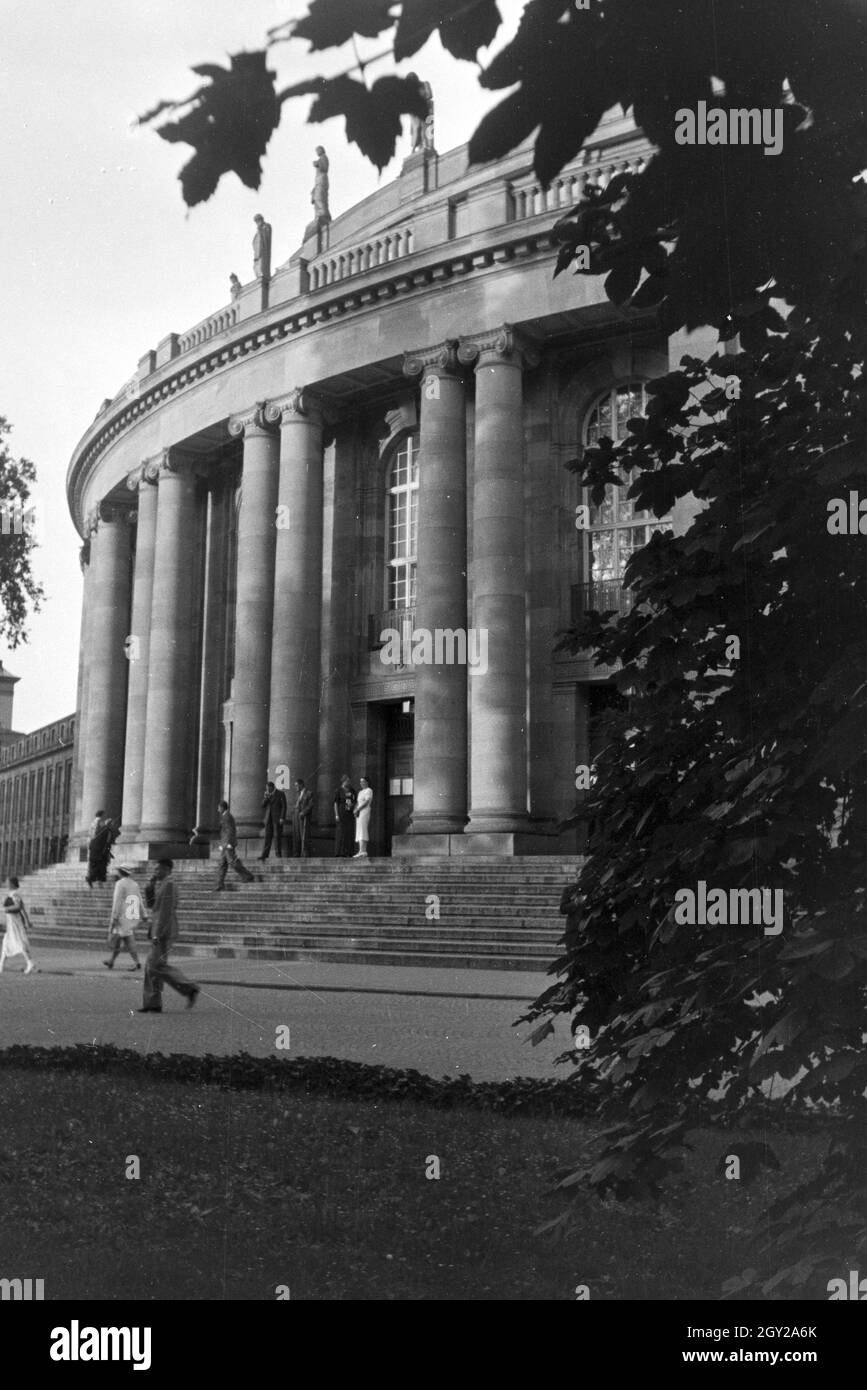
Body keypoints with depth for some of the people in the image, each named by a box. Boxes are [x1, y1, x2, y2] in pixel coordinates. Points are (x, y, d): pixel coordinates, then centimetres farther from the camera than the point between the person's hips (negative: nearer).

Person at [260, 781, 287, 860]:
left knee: (278, 836, -3)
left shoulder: (281, 794, -4)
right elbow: (263, 805, 7)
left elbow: (284, 806, -7)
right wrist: (266, 797, -11)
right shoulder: (267, 794, 11)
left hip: (277, 818, -5)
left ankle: (279, 854, 3)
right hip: (269, 818, 5)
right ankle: (265, 854, -5)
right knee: (268, 836, -1)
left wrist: (282, 818, -14)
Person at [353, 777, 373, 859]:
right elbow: (357, 803, 17)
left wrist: (358, 809, -15)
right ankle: (361, 851, 0)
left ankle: (362, 851, -26)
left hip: (364, 812, -9)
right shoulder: (360, 792, 23)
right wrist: (355, 810, -2)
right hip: (358, 814, 9)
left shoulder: (369, 790, -3)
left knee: (362, 831, -18)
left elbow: (366, 802, -14)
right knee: (359, 833, 3)